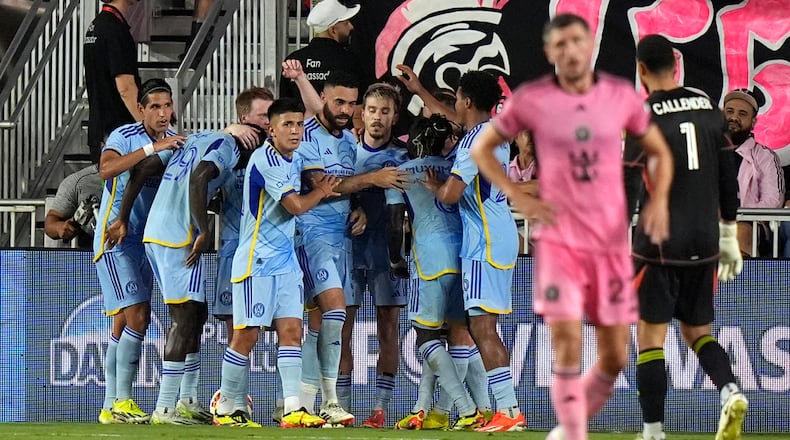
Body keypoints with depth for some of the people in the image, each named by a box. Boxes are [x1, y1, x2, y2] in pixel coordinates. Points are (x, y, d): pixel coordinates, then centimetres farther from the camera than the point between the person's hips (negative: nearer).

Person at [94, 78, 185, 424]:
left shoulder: (174, 142, 7)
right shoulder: (125, 136, -15)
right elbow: (106, 169, -34)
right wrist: (151, 148, -38)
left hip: (144, 240, 8)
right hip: (114, 237, -8)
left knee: (125, 322, 9)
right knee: (137, 315, -15)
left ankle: (111, 407, 13)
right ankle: (121, 402, -12)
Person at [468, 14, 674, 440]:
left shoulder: (621, 96, 1)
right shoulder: (531, 100, -4)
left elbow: (659, 151, 14)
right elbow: (482, 148, 8)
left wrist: (659, 200, -4)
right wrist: (517, 197, -5)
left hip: (611, 241, 3)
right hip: (559, 240, -3)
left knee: (615, 355, 5)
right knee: (567, 340, -17)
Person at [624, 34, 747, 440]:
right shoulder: (709, 110, 7)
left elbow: (626, 188, -11)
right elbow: (728, 182, 11)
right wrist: (729, 239, 20)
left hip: (659, 244, -5)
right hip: (704, 244, 5)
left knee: (650, 336, 2)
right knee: (697, 331, 16)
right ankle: (730, 391, -10)